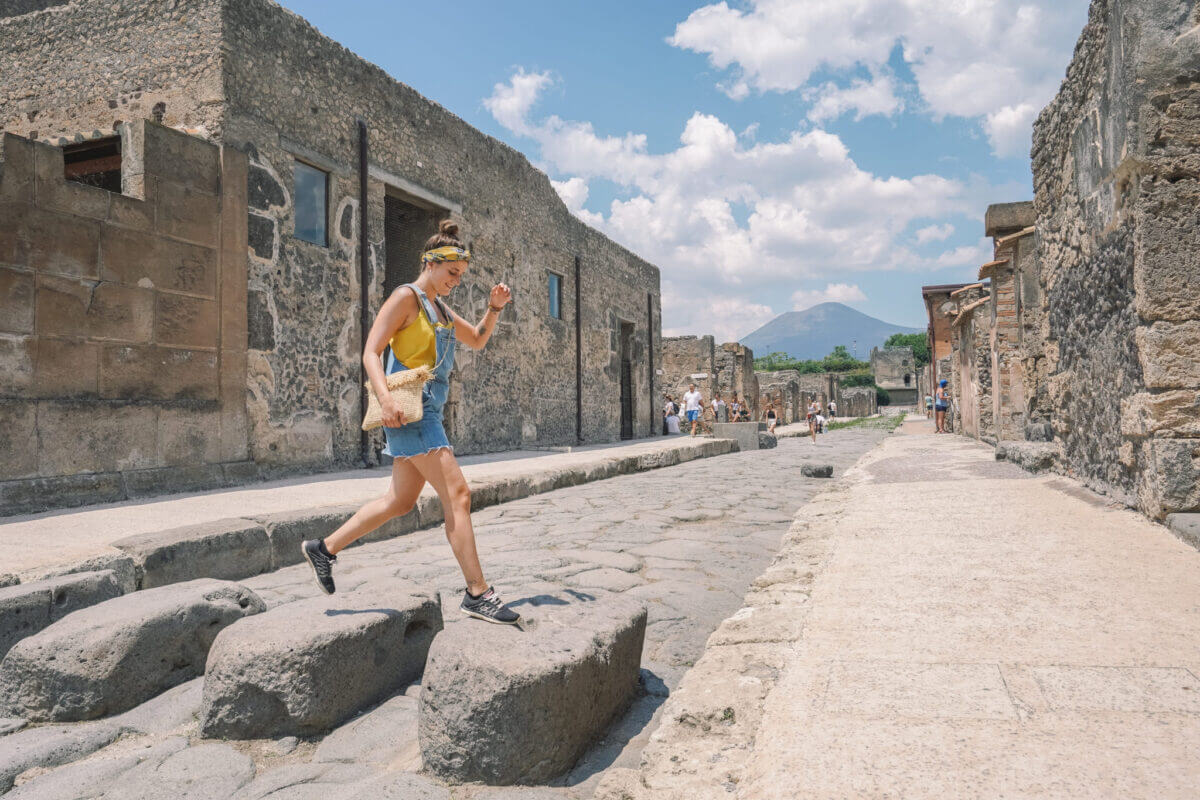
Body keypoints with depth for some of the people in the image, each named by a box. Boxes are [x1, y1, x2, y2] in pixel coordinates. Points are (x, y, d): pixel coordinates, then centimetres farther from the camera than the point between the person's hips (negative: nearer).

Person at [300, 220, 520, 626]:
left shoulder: (439, 307, 19)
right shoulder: (406, 297, -6)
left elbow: (477, 340, 29)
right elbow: (371, 352, -13)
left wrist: (494, 308, 12)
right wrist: (385, 398, -28)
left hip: (428, 409, 10)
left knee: (401, 501, 14)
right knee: (457, 494, -13)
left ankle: (324, 548, 27)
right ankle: (478, 594, -9)